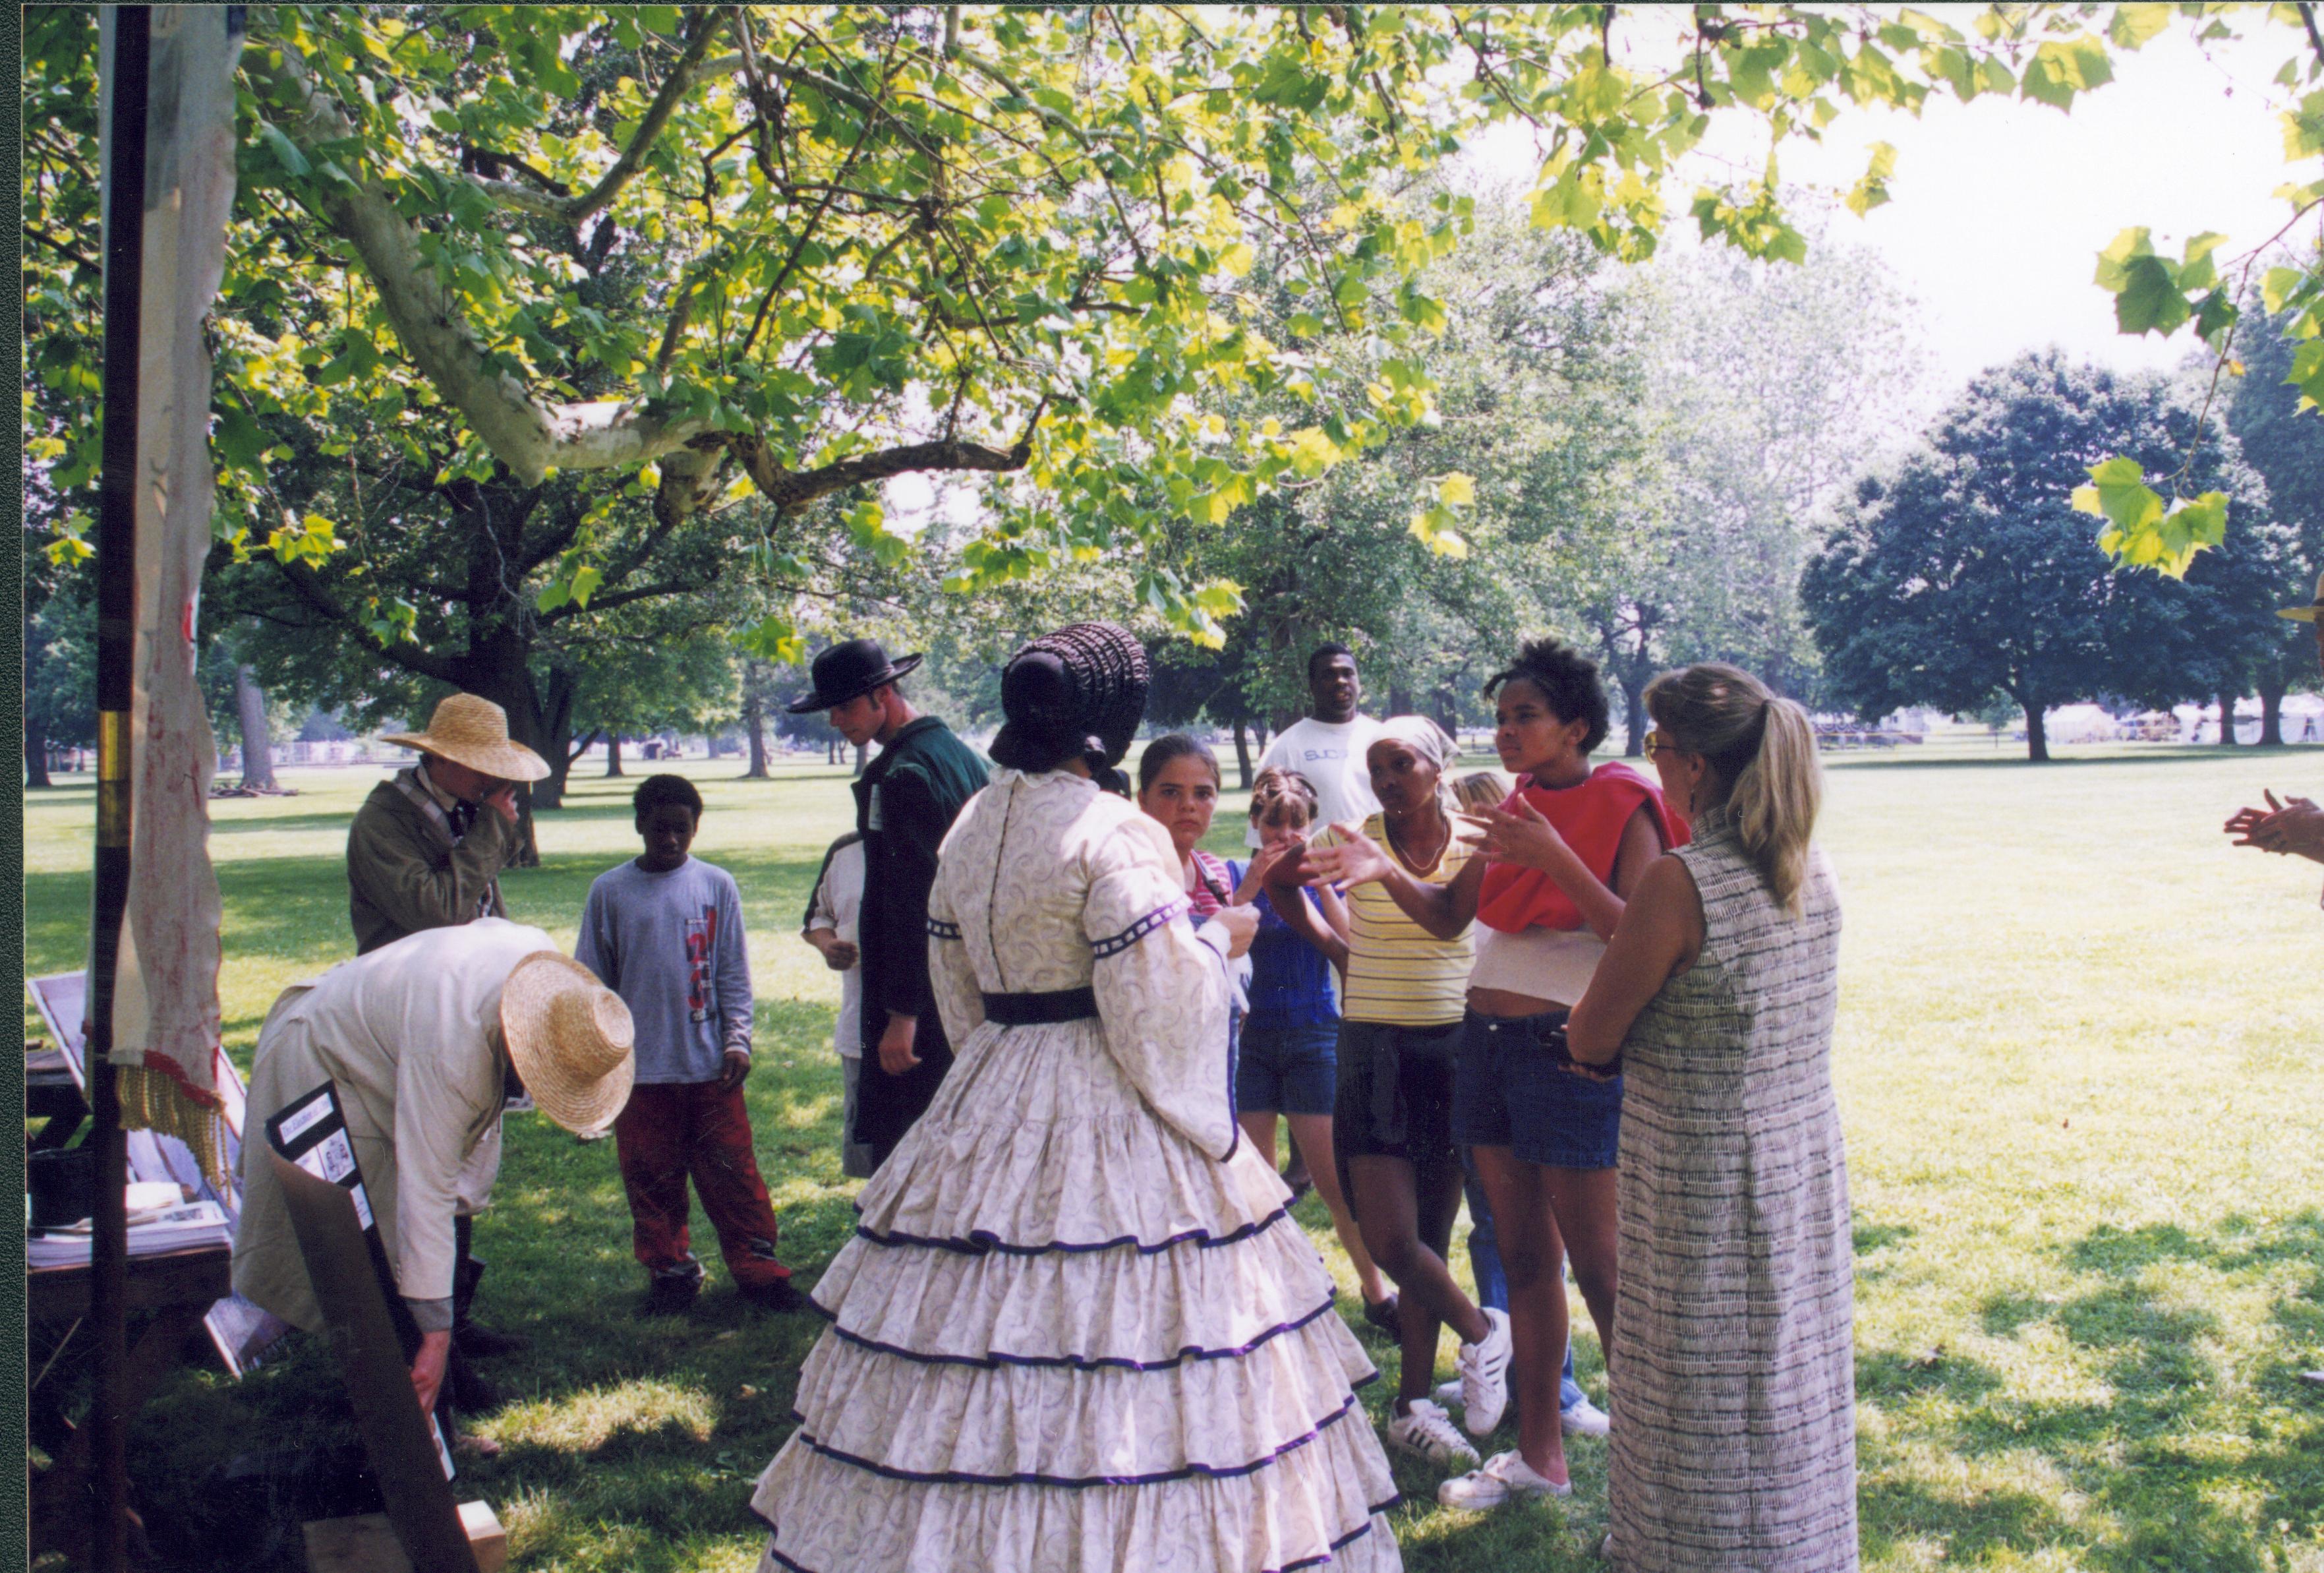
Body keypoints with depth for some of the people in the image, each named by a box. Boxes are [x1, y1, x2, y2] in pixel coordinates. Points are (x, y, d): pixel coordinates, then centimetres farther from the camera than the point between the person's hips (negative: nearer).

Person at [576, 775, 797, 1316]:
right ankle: (669, 1272, 22)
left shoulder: (717, 886, 3)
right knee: (652, 1182, 8)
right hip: (640, 1069, 0)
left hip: (710, 1066, 0)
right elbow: (593, 981, 6)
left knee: (733, 1175, 4)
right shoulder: (610, 892, 2)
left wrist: (737, 1039, -4)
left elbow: (733, 973, 6)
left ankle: (757, 1267, 13)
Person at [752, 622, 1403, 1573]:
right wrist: (1218, 940, 0)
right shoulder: (1115, 836, -15)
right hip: (1110, 1127, -7)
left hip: (987, 1106, 7)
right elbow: (1153, 1004, -17)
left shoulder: (971, 828, 7)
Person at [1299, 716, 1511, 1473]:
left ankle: (1412, 1405, 22)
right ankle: (1481, 1330, 19)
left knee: (1431, 1239, 9)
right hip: (1373, 1049, -1)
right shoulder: (1353, 843, -2)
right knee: (1390, 1241, -9)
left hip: (1454, 1048, 1)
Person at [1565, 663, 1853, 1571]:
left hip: (1703, 1181, -7)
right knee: (1788, 1393, 20)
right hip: (1807, 1164, 7)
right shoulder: (1813, 871, 1)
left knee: (1705, 1411, 8)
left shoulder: (1679, 883, -21)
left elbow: (1589, 1042, -14)